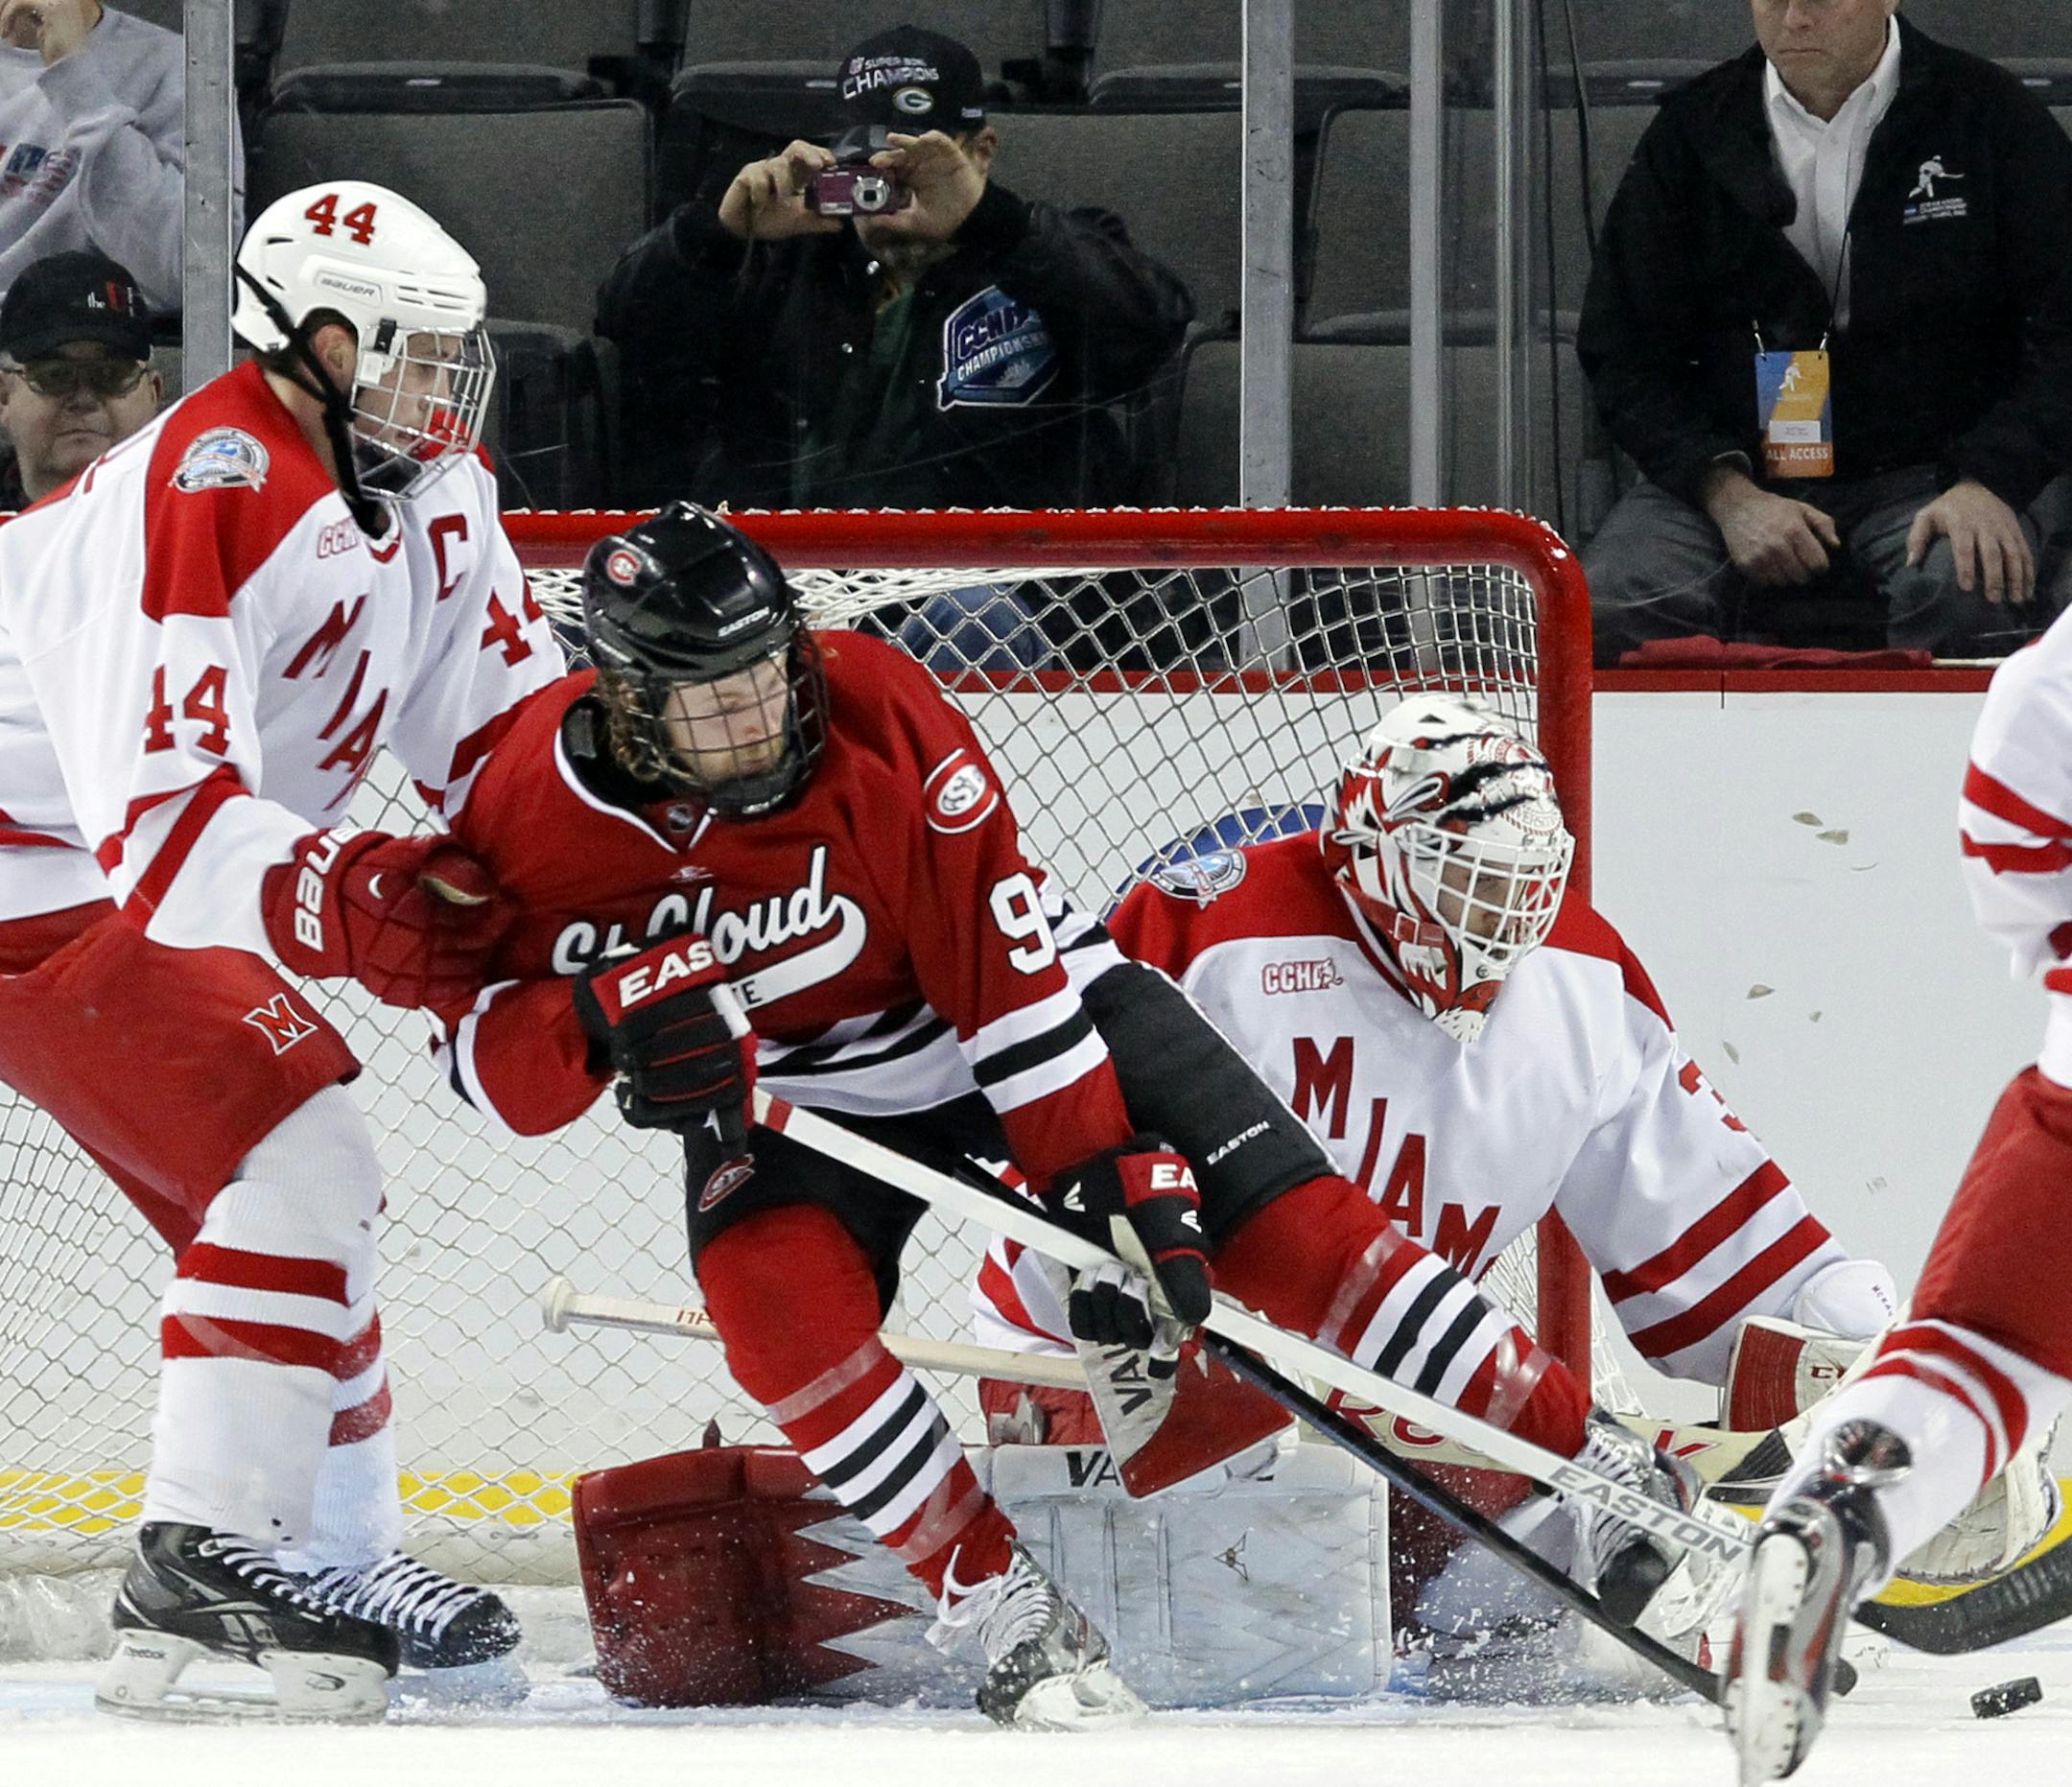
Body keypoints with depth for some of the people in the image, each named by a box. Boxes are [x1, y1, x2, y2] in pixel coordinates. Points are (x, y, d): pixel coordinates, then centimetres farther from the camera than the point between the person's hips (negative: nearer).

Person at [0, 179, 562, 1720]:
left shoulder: (431, 489, 1)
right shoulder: (204, 495, -28)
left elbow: (505, 715, 4)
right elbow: (158, 812, -35)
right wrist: (349, 905, -46)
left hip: (158, 885, 10)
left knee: (307, 1191, 15)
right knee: (291, 1158, -20)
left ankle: (334, 1552, 28)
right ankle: (203, 1565, -22)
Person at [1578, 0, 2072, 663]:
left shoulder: (1989, 117, 3)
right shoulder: (1692, 131, 8)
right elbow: (1622, 351, 7)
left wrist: (1987, 485, -16)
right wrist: (1727, 494, -10)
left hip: (1922, 476, -2)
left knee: (1972, 602, -36)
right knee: (1610, 612, -29)